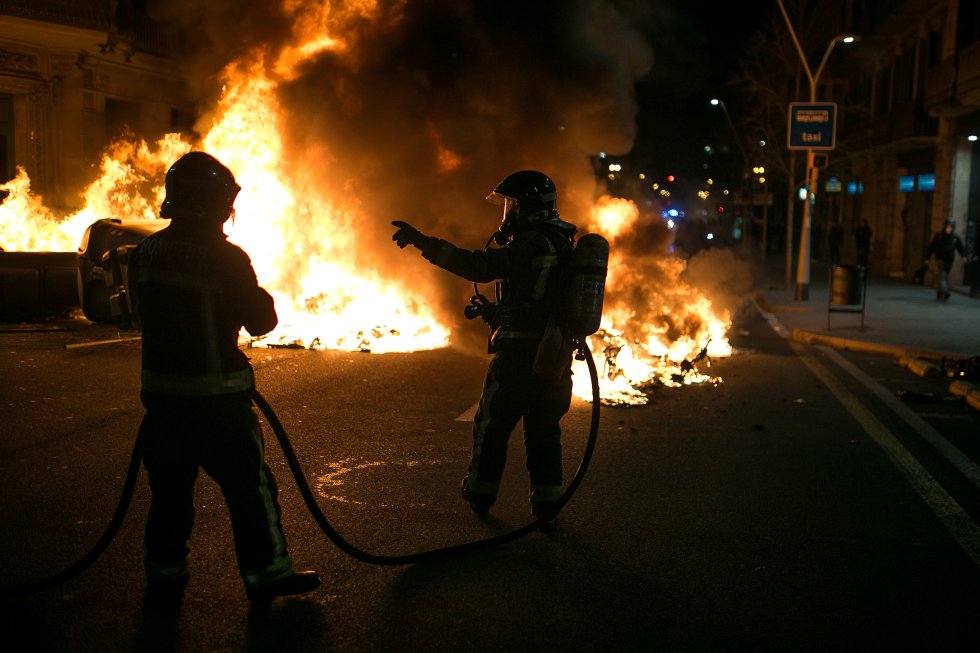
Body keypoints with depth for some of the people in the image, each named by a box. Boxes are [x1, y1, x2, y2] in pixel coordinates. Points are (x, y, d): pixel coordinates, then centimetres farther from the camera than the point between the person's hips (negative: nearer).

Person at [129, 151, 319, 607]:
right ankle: (265, 572, 16)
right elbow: (261, 321, -9)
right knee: (248, 485, 8)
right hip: (217, 398, -5)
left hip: (161, 393, 5)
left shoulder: (143, 254, 1)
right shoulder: (226, 258, -17)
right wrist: (257, 292, 9)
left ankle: (164, 578, 25)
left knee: (169, 487, 17)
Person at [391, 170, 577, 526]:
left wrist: (422, 241, -23)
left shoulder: (532, 244, -16)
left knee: (492, 424, 10)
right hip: (555, 357, 7)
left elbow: (478, 266, -23)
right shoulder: (562, 244, 12)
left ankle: (480, 493, 24)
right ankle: (546, 505, 17)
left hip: (519, 355, -7)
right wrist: (497, 312, 27)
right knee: (544, 430, 14)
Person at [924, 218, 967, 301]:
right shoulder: (938, 236, -1)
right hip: (940, 259, -2)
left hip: (949, 260, 2)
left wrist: (964, 256, -26)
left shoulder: (955, 238, 1)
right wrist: (927, 258, 4)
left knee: (945, 277, 10)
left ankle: (939, 295, 21)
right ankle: (945, 293, -33)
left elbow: (961, 248, -9)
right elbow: (931, 247, 4)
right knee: (942, 275, -17)